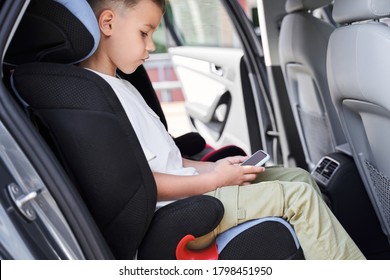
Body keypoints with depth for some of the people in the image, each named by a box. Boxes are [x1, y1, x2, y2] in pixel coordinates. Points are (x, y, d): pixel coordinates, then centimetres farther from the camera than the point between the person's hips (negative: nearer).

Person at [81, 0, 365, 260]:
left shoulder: (121, 86, 17)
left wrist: (208, 168, 6)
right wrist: (211, 181, -15)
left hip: (183, 187, 11)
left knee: (297, 178, 8)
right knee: (298, 197, -14)